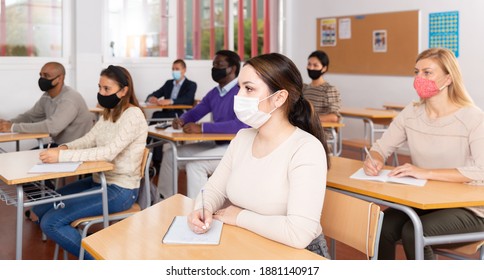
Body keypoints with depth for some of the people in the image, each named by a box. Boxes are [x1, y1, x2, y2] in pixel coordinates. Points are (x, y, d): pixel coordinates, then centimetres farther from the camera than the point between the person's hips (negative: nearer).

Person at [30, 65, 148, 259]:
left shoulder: (133, 115, -18)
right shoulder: (108, 114, 11)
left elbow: (109, 152, -27)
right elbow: (89, 140, 8)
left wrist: (62, 156, -30)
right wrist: (65, 147, -14)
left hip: (120, 190, -9)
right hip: (99, 181, 9)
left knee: (51, 222, -15)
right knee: (41, 207, 6)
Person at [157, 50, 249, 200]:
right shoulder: (214, 93, 11)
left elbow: (241, 125, -31)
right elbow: (195, 113, 21)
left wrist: (202, 128, -31)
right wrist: (182, 120, -5)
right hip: (217, 144, 9)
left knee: (195, 165, -29)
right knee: (171, 155, 6)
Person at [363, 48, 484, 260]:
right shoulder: (410, 114, 2)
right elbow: (381, 148, 7)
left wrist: (427, 173, -31)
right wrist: (374, 160, -18)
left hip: (466, 209, -4)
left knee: (413, 232, -29)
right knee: (380, 228, -22)